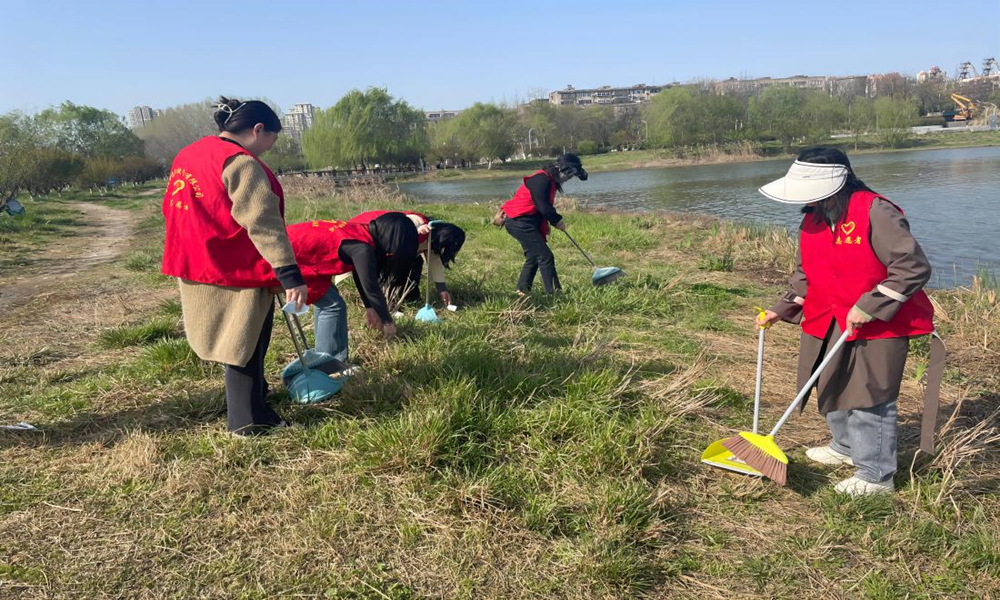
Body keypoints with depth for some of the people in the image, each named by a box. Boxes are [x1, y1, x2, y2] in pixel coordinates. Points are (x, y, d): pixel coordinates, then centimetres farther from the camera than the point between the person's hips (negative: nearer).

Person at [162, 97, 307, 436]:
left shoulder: (187, 156, 11)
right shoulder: (241, 163, -18)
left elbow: (175, 211, 18)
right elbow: (263, 222, -25)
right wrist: (289, 272, -27)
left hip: (199, 267, 9)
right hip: (238, 270, -9)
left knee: (233, 340, 22)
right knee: (245, 343, 3)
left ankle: (252, 395, 38)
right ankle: (249, 420, 12)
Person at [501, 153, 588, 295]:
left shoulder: (549, 180, 13)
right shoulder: (541, 179, -20)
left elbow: (544, 206, 18)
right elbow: (543, 207, -23)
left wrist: (546, 224, 6)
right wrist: (557, 220, -8)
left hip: (523, 223, 11)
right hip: (520, 222, -11)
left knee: (534, 256, 19)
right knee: (545, 257, -11)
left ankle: (522, 291, 26)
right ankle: (554, 293, -10)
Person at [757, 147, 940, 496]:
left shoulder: (876, 213, -20)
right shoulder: (812, 220, 5)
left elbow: (914, 267, -22)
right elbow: (805, 276, 15)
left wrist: (869, 307, -25)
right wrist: (782, 309, 5)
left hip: (879, 326, -8)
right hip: (828, 324, 8)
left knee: (870, 399, -2)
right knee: (832, 390, 19)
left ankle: (876, 475, 13)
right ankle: (847, 448, 42)